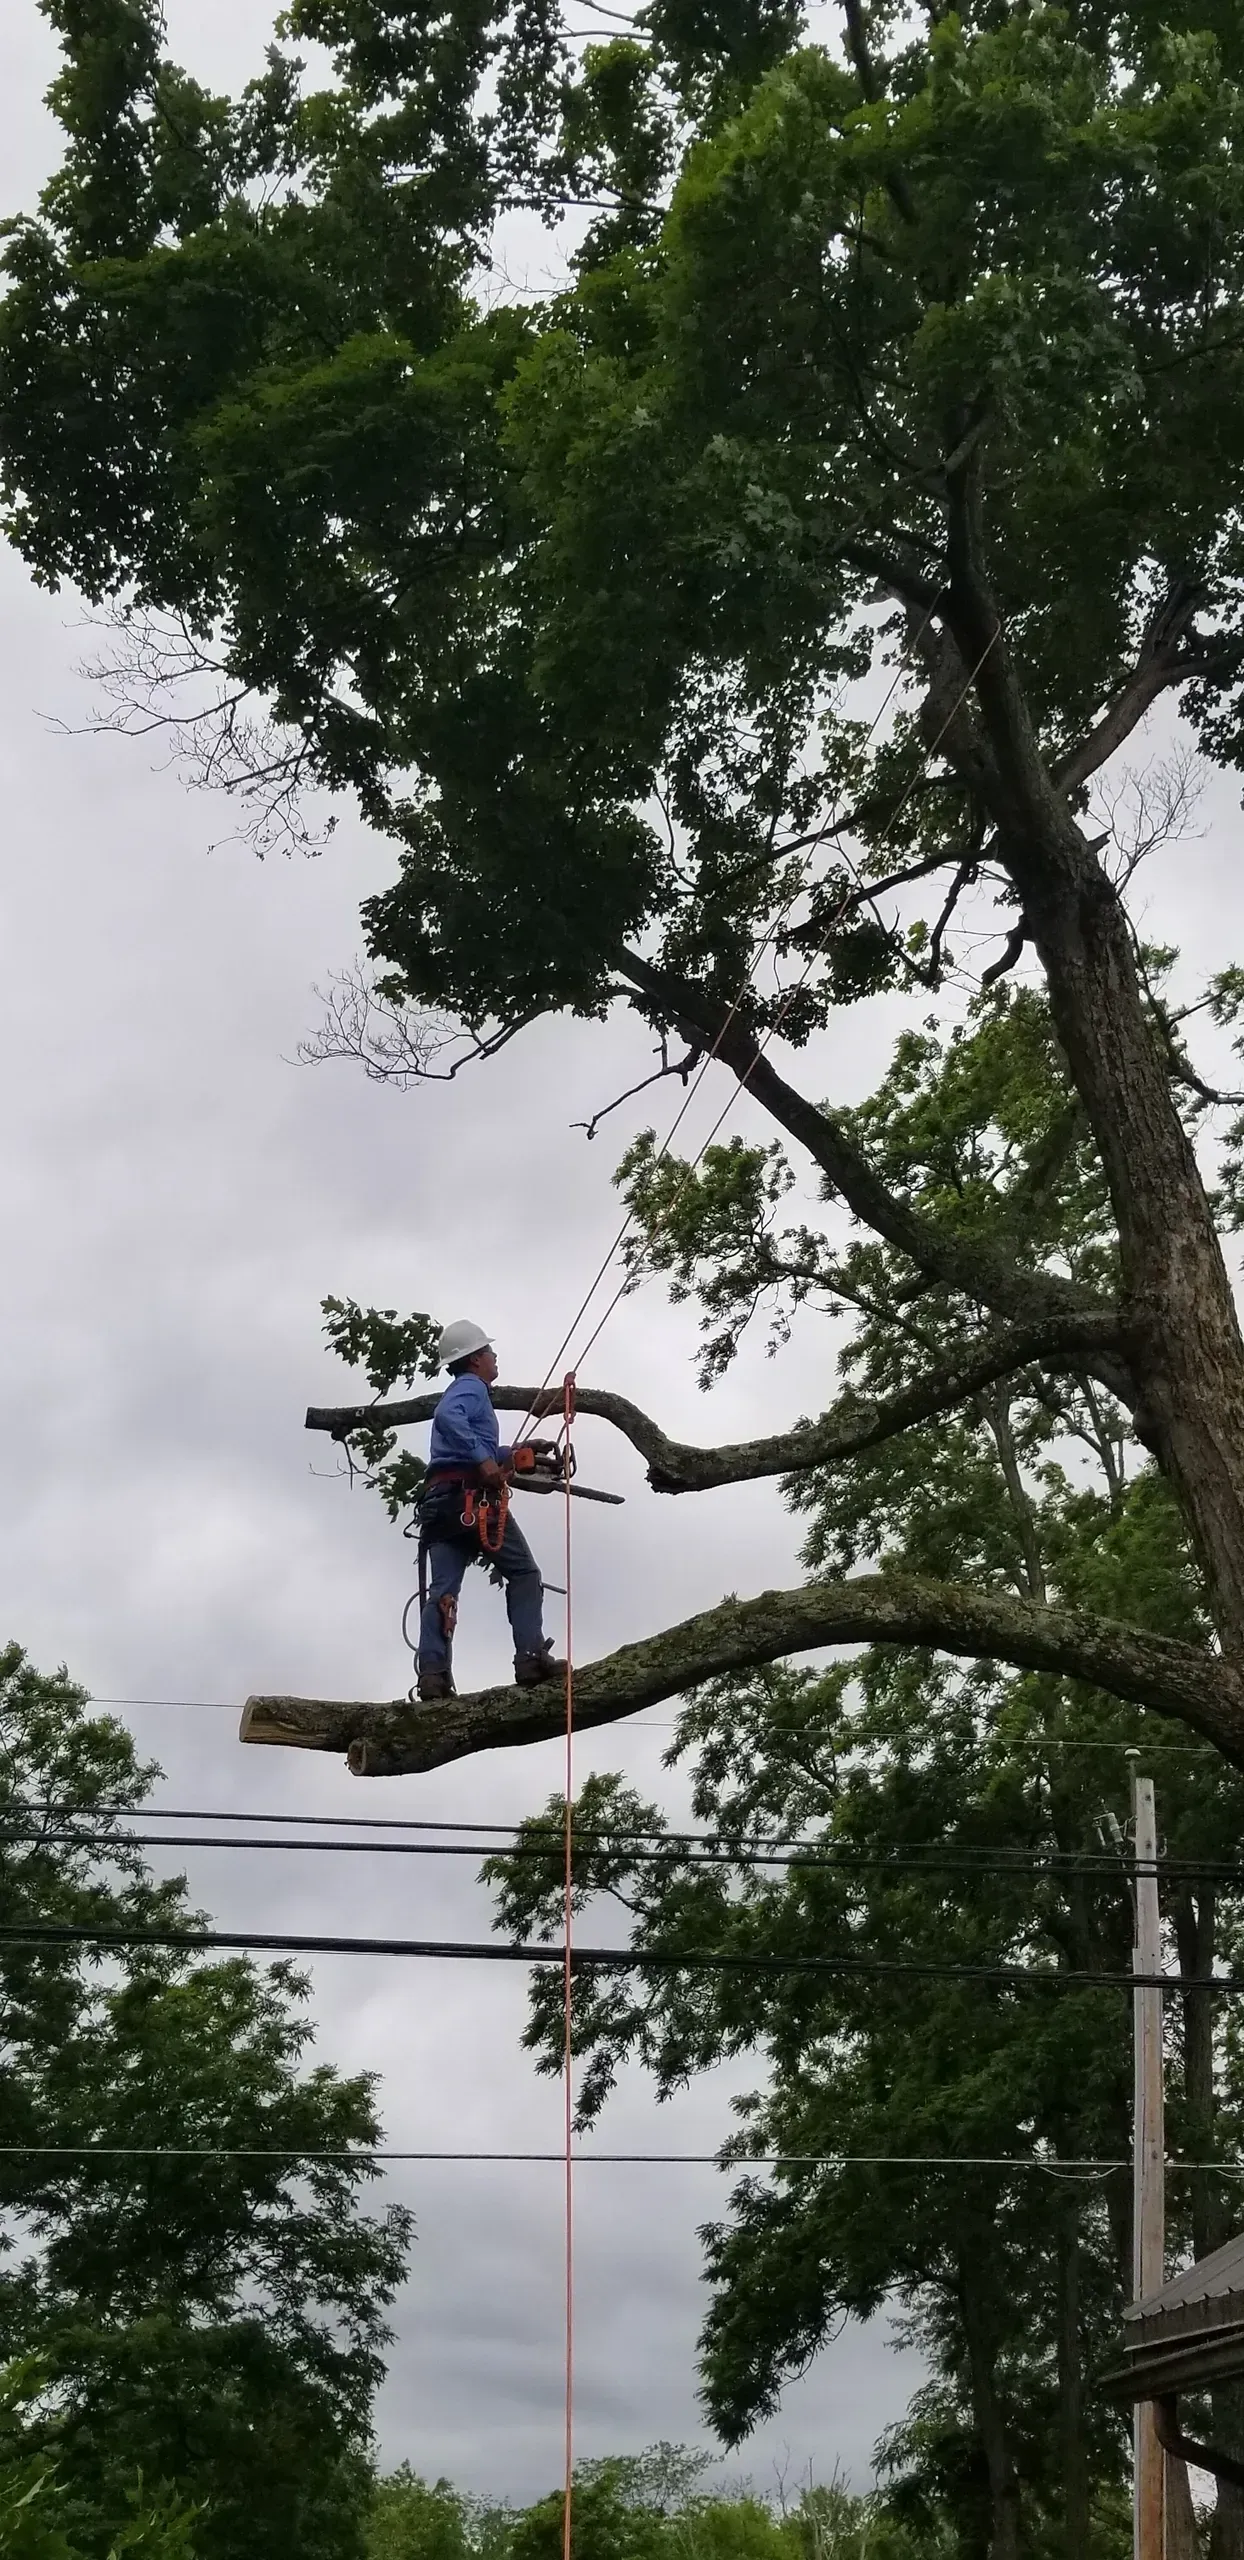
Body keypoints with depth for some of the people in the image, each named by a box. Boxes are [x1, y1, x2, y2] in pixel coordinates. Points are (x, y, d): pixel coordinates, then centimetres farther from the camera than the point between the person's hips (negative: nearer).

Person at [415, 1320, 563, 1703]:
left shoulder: (460, 1391, 31)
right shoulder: (472, 1387, 2)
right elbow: (448, 1418, -21)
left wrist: (511, 1454, 46)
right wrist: (484, 1460, -26)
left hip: (438, 1500, 8)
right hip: (470, 1496, -8)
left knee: (442, 1591, -6)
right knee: (524, 1574, -1)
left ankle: (433, 1673, -21)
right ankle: (531, 1656, -16)